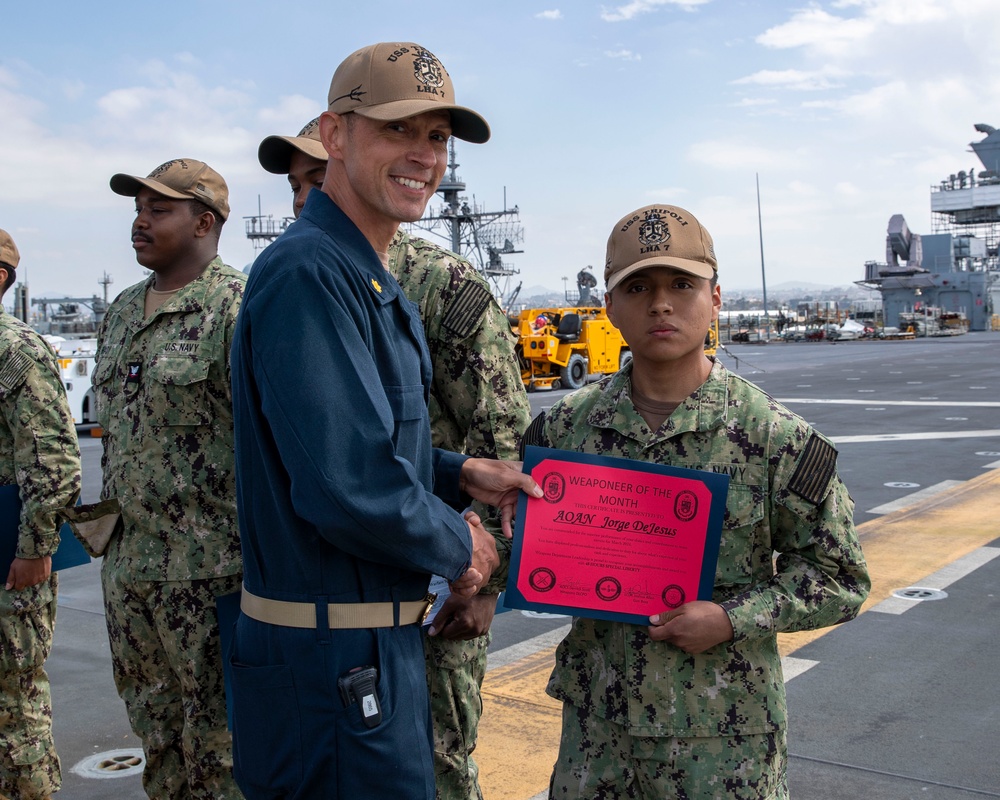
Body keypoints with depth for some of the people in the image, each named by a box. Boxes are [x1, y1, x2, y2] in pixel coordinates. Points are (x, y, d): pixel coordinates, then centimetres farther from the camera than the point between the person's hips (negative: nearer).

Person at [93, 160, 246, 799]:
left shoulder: (239, 308, -11)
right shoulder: (121, 314, 15)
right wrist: (111, 532, 20)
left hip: (209, 571, -8)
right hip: (127, 567, 8)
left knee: (219, 746, 3)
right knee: (158, 737, 19)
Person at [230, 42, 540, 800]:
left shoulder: (372, 282, 13)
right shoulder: (308, 272, -21)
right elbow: (348, 486, -28)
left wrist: (462, 474, 6)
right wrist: (458, 548, -12)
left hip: (378, 645, 10)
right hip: (337, 664, -10)